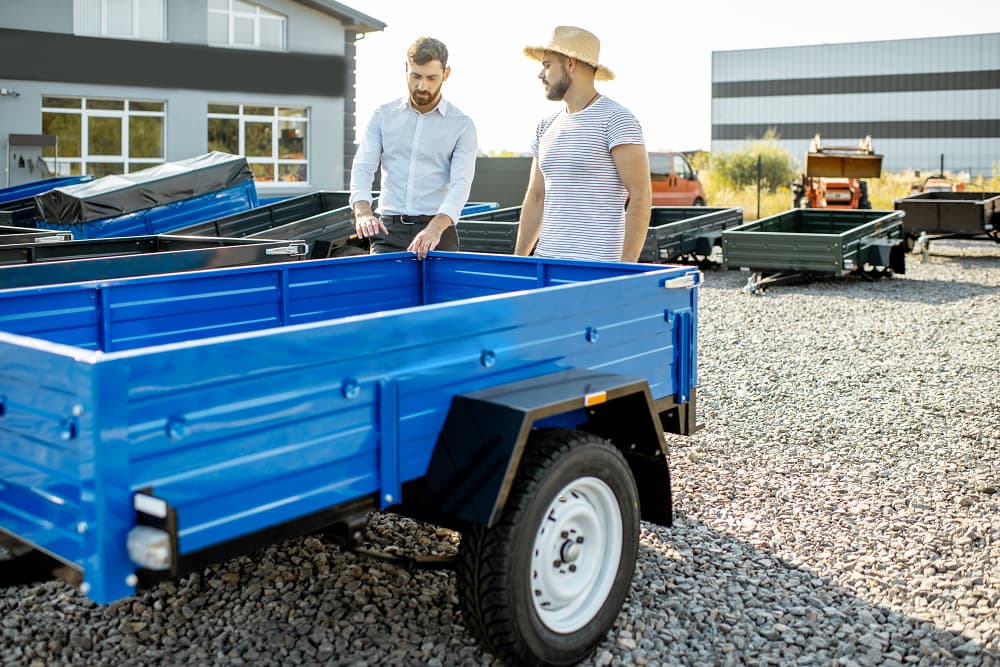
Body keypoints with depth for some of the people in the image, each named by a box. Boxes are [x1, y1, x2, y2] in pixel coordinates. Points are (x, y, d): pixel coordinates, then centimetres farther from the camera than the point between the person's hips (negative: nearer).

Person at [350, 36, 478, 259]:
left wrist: (435, 227, -28)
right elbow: (362, 168, 0)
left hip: (437, 234, -1)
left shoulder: (462, 125, 1)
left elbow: (460, 184, -10)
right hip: (388, 231, 1)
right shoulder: (383, 115, 8)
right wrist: (363, 212, -21)